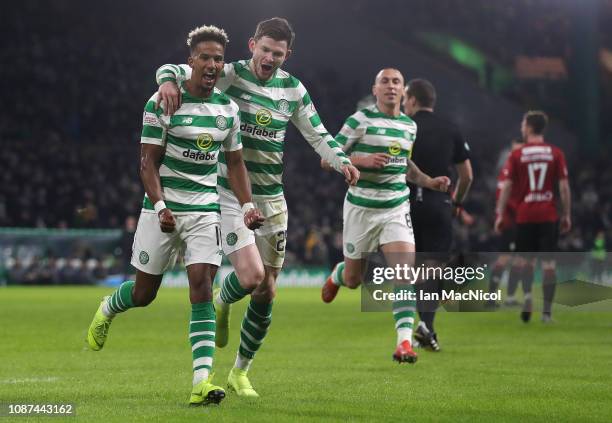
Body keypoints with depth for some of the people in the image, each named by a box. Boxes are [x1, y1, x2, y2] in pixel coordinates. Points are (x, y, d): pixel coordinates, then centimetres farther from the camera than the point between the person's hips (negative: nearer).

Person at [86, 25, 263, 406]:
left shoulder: (228, 108, 6)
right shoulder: (163, 102, -9)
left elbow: (235, 163, 15)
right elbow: (148, 162, -9)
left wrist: (248, 206, 1)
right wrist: (160, 207, -21)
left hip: (205, 210, 3)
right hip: (163, 207, -3)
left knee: (202, 287, -13)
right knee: (144, 293, 6)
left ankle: (202, 382, -19)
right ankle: (106, 310, 43)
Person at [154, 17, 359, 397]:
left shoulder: (293, 89, 5)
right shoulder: (230, 76, -9)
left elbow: (318, 135, 12)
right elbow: (172, 70, -13)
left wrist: (343, 161, -7)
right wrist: (168, 80, -38)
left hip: (272, 200, 5)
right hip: (230, 195, -5)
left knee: (266, 293, 6)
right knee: (249, 276, -22)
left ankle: (240, 373, 23)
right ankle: (221, 307, 16)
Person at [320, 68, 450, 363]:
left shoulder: (409, 126, 9)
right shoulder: (361, 120, -8)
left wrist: (429, 182, 9)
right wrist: (363, 161, -23)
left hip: (396, 208, 3)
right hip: (361, 207, -3)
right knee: (353, 280, 9)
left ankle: (404, 341, -16)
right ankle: (336, 276, 48)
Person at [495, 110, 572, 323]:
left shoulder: (517, 154, -1)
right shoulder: (555, 153, 1)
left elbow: (506, 186, -2)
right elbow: (564, 186, -1)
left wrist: (500, 214, 3)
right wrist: (566, 214, 6)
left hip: (525, 215, 0)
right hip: (549, 215, 0)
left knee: (527, 259, 15)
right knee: (548, 261, 2)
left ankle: (527, 295, -9)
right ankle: (547, 311, 0)